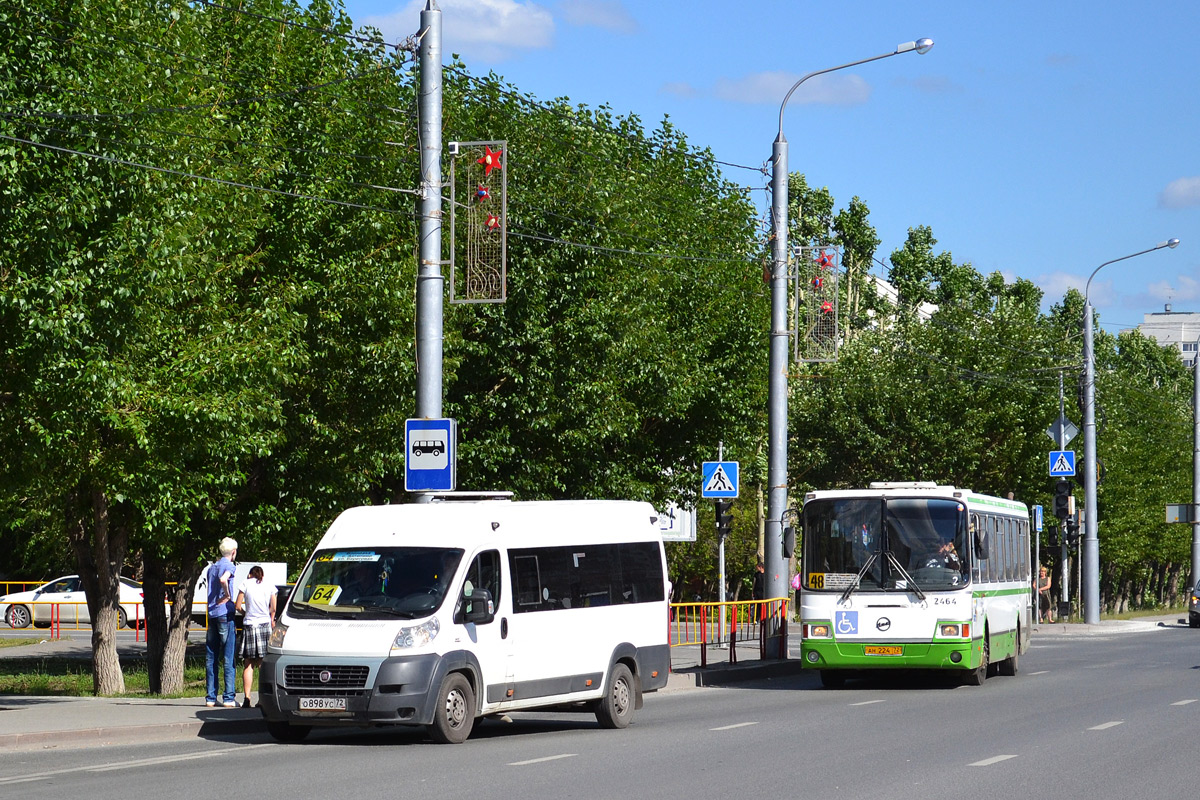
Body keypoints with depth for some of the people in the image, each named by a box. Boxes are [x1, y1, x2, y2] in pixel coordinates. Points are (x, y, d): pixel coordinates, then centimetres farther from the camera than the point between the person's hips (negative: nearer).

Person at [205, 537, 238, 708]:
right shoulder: (228, 566, -7)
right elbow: (223, 579, -27)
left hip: (212, 615, 7)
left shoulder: (212, 567, 18)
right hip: (225, 614, -7)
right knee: (228, 658, -5)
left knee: (211, 658, 7)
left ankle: (210, 697, 8)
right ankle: (229, 697, -7)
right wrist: (227, 595, -14)